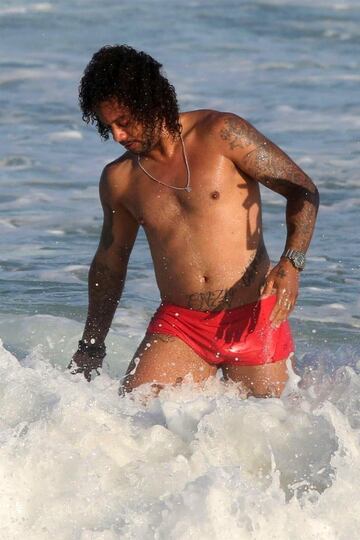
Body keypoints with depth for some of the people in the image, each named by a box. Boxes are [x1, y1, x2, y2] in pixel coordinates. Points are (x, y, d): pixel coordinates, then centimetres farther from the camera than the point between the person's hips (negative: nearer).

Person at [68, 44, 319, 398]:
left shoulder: (221, 136, -5)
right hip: (179, 326, 3)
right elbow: (110, 263, 21)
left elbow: (302, 190, -3)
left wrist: (291, 263, -20)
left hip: (254, 319, -3)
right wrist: (90, 348, 23)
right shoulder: (119, 179, 7)